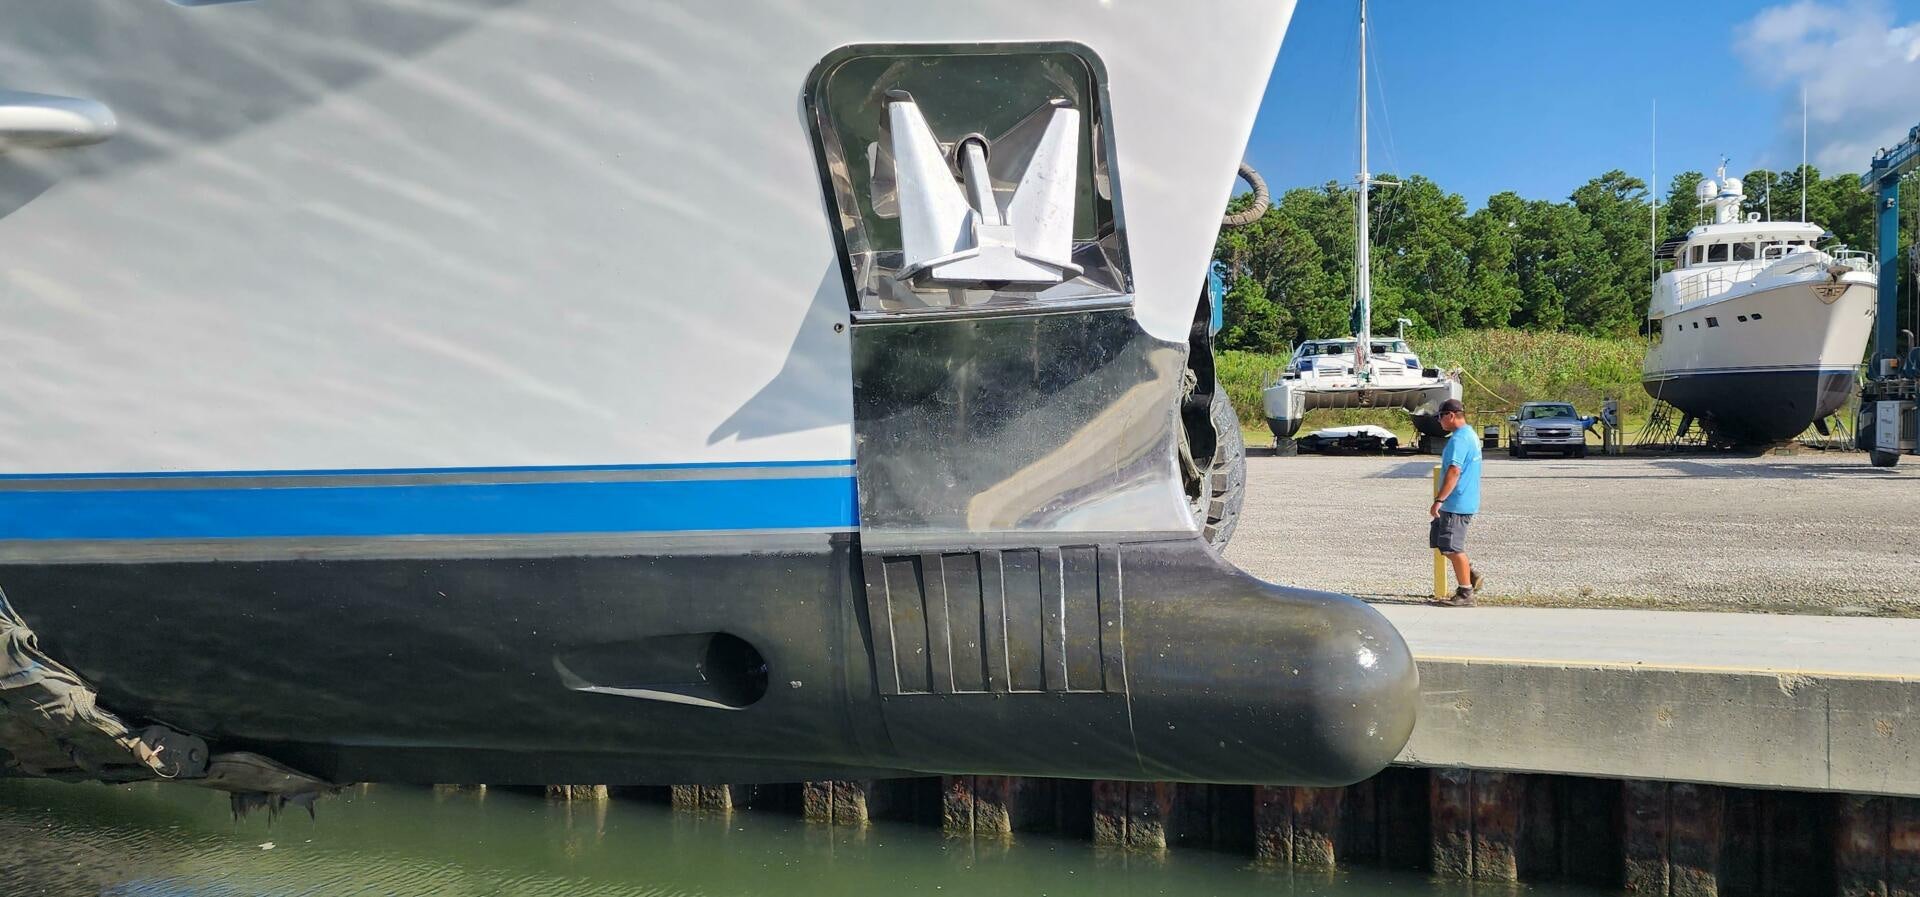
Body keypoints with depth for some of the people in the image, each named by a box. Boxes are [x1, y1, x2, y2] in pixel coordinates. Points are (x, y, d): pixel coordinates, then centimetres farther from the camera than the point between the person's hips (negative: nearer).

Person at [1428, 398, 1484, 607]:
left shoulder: (1459, 439, -18)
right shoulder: (1470, 434, 16)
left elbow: (1454, 472, -26)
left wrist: (1439, 500, -25)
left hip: (1457, 504, -10)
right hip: (1458, 503, 10)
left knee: (1452, 548, -4)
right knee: (1438, 541, 16)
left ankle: (1465, 594, 3)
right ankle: (1471, 575, 18)